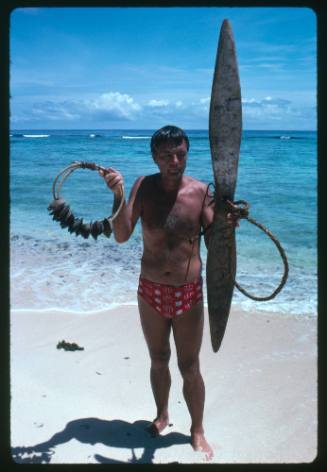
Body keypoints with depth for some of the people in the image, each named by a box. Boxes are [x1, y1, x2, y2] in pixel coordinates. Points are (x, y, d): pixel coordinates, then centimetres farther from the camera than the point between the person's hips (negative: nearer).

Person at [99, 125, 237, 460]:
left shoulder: (200, 191, -10)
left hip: (188, 294, -1)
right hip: (150, 292, 2)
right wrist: (118, 194, -26)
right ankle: (162, 415, 44)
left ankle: (197, 429, 32)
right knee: (158, 360, 20)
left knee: (190, 367, 10)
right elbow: (122, 236, -14)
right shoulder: (143, 187, -7)